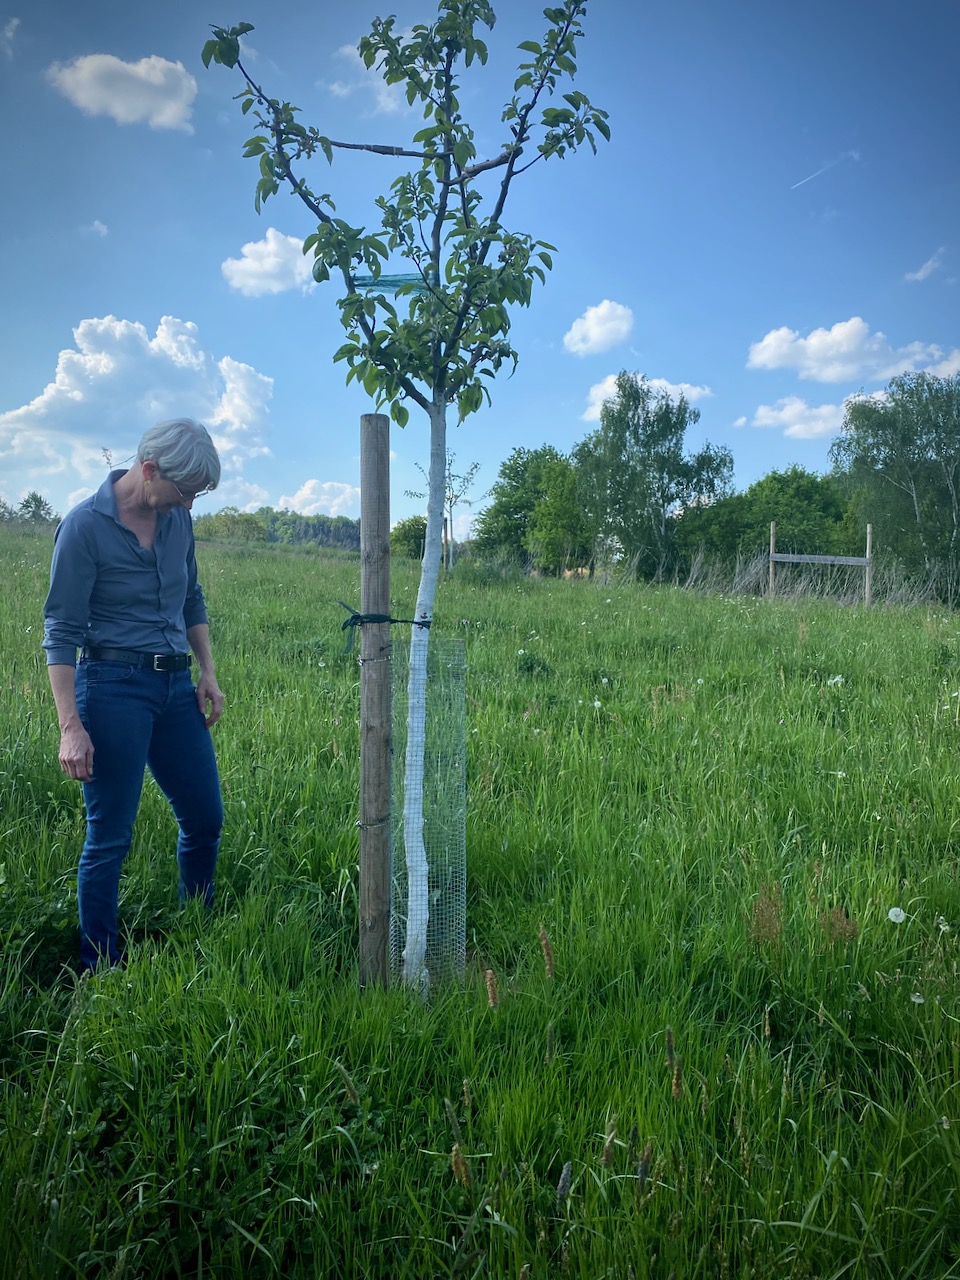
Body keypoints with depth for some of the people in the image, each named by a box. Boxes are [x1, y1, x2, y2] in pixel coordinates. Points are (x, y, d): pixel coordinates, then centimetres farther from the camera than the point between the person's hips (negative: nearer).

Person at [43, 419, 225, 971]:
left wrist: (209, 673, 12)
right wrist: (71, 727, -16)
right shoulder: (85, 526, -12)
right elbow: (61, 632, -12)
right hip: (114, 686, -6)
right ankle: (100, 968, 18)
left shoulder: (178, 518, 6)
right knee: (110, 837, 1)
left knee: (205, 819, 12)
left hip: (176, 686, 7)